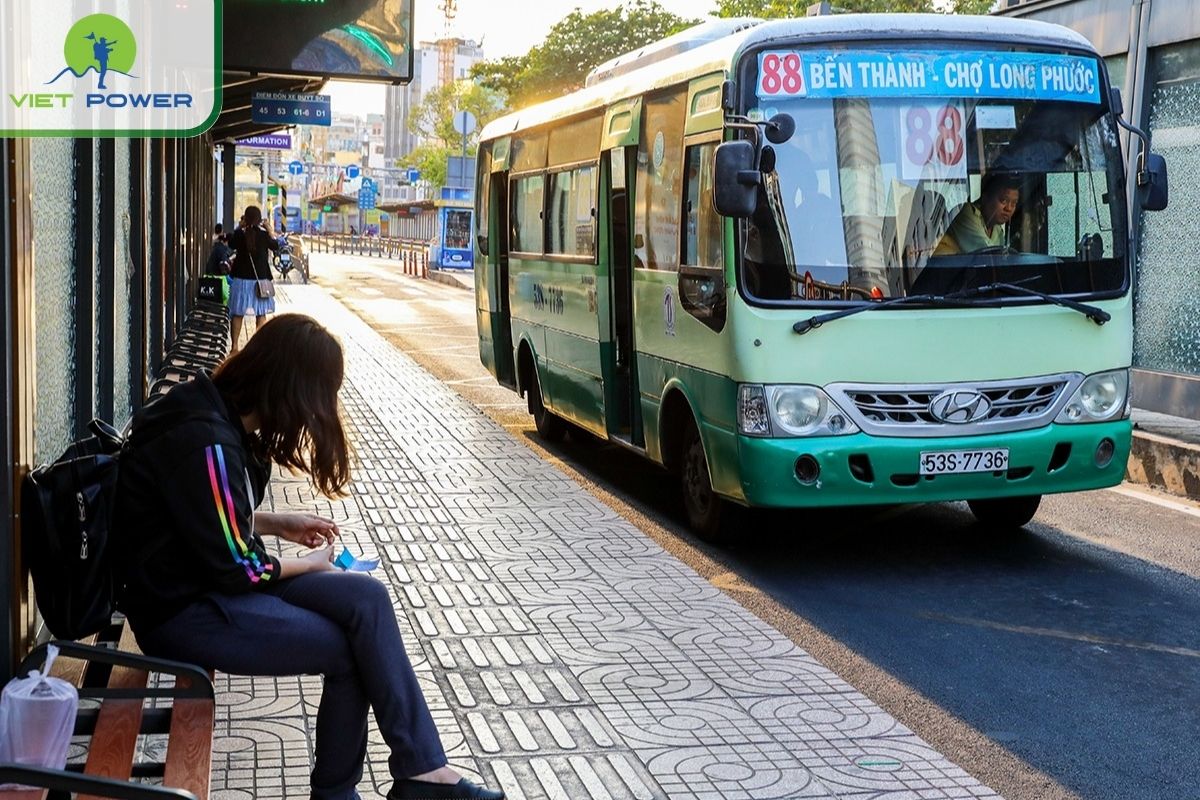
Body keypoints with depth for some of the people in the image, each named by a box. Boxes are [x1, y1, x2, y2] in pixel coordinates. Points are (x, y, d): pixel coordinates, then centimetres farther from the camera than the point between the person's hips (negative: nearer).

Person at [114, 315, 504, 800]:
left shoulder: (217, 414, 5)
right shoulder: (205, 443, -25)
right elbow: (233, 568, -21)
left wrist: (277, 523, 9)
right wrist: (307, 565, -5)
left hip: (211, 582, 9)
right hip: (185, 611, -9)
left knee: (365, 599, -10)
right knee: (351, 649, -10)